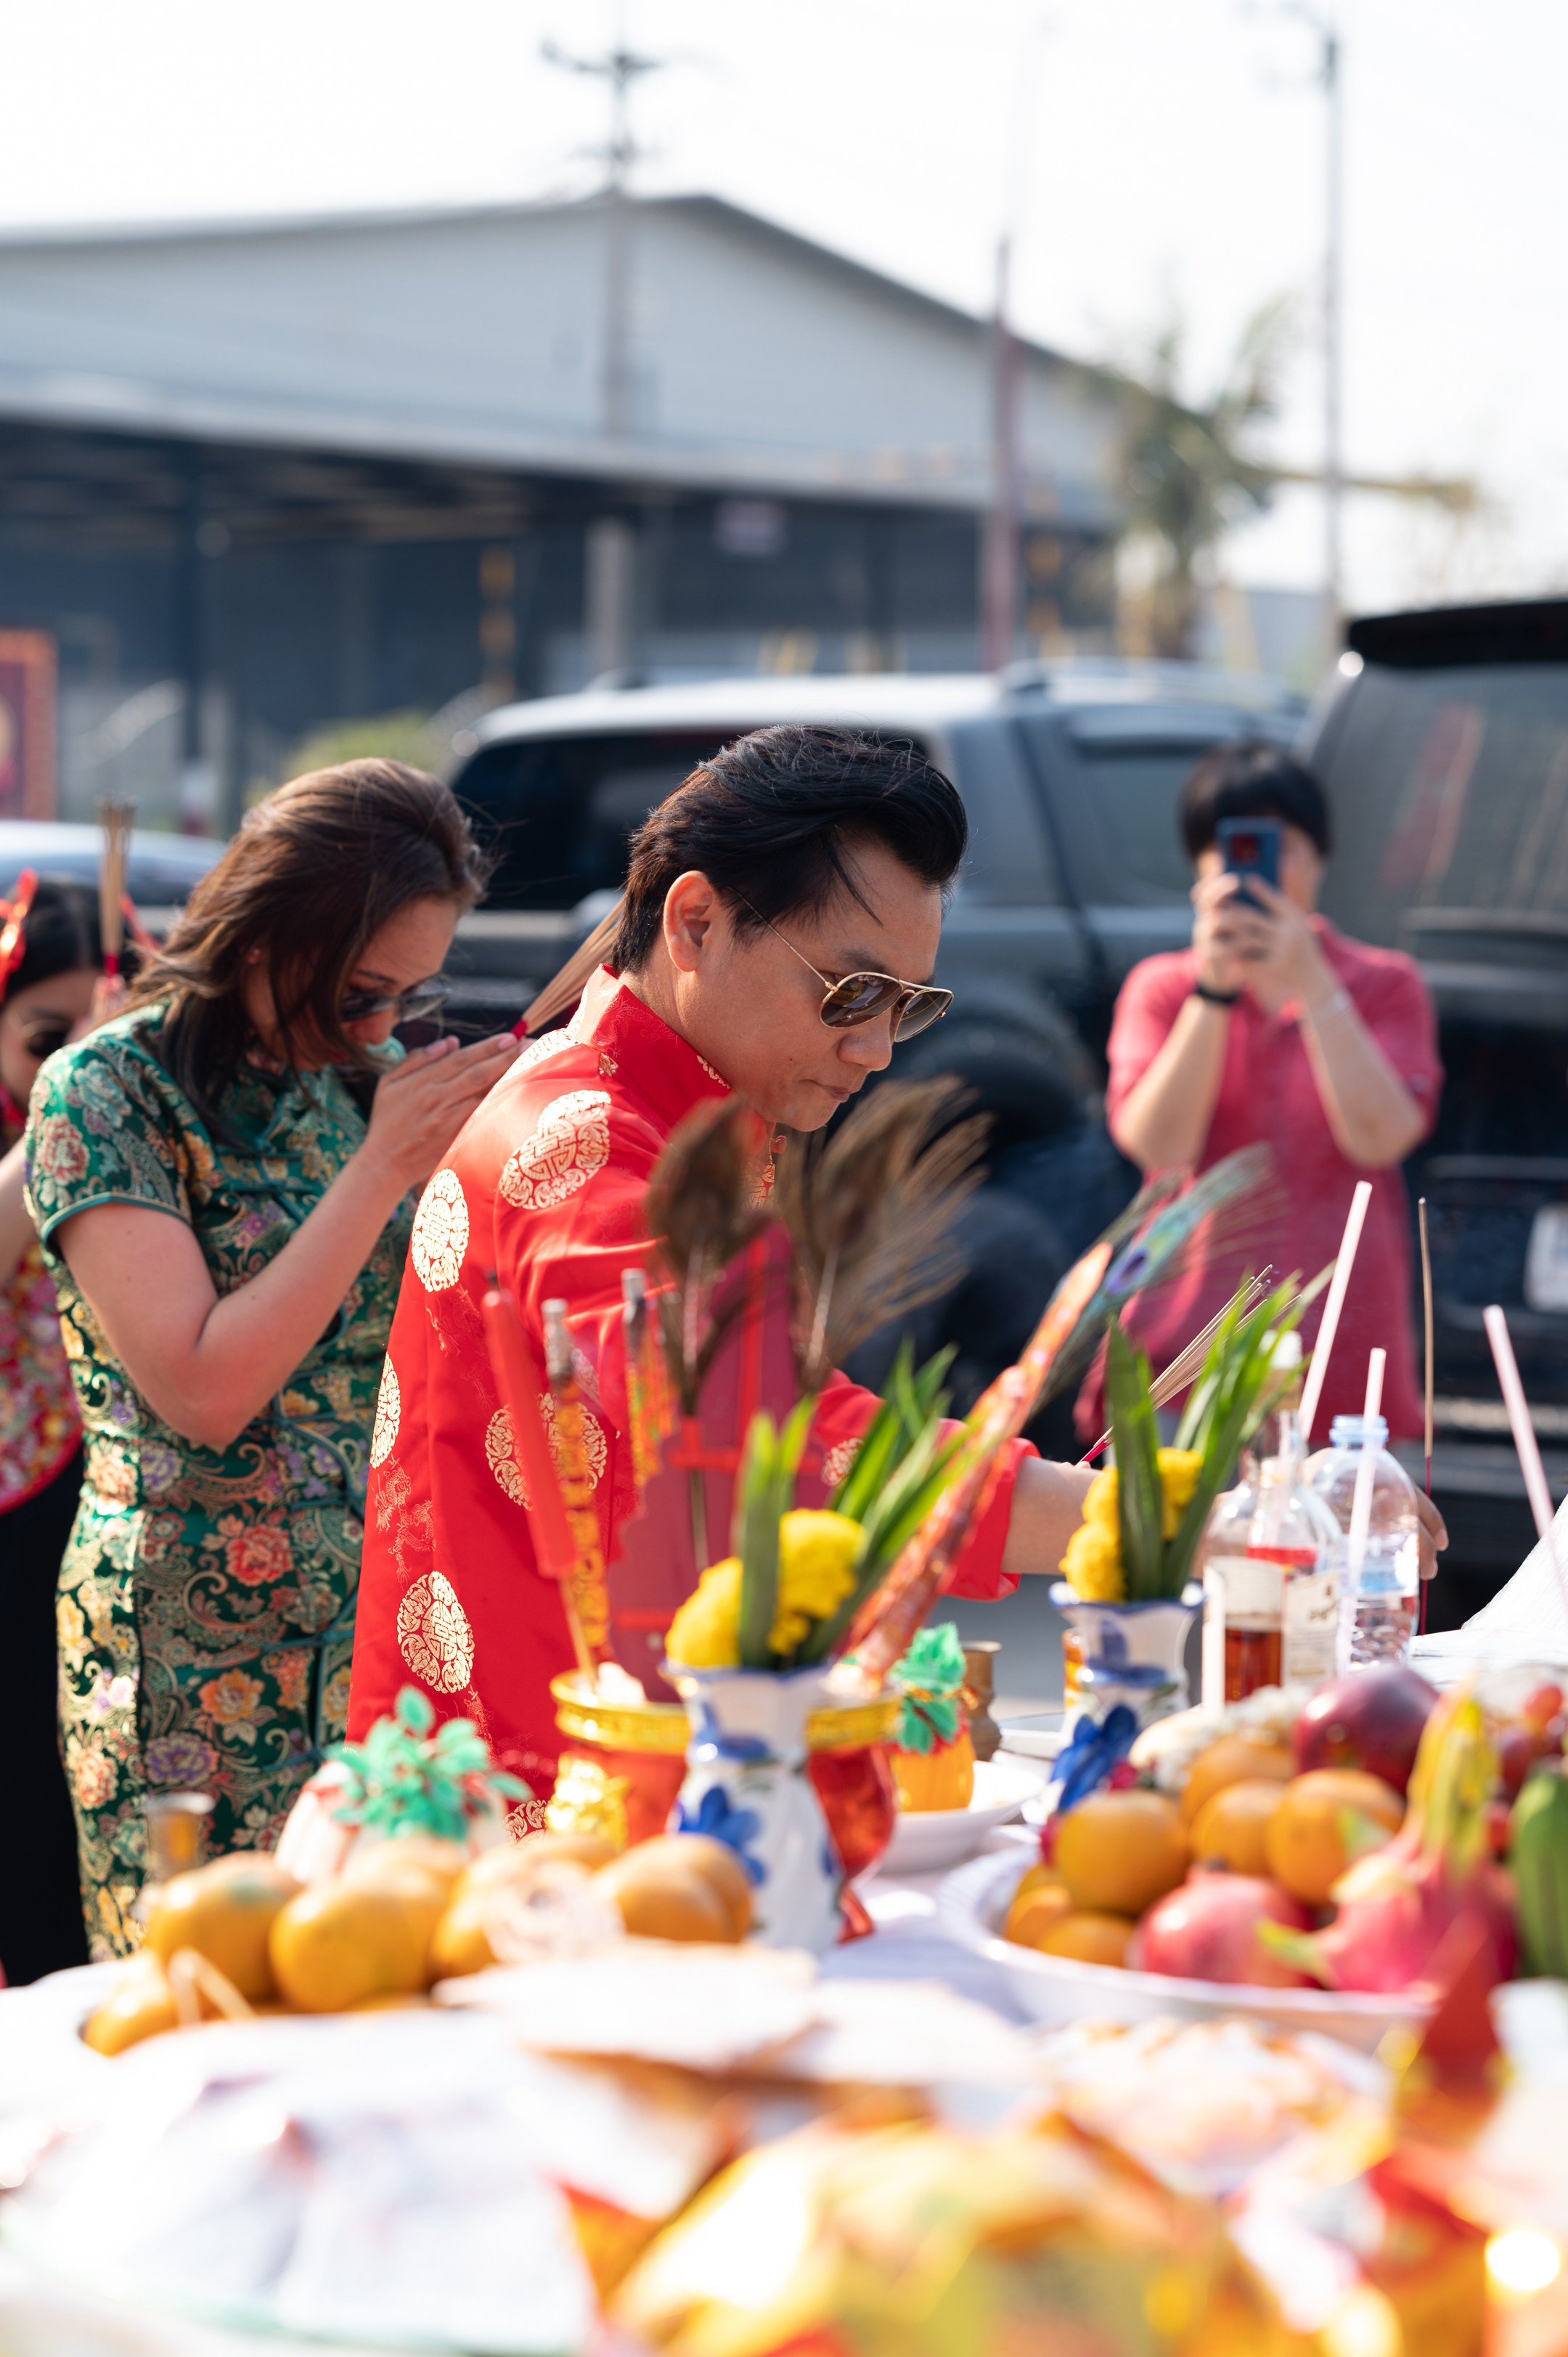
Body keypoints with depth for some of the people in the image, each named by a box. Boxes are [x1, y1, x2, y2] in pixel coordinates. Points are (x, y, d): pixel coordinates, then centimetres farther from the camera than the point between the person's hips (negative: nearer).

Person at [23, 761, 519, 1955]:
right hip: (197, 1667, -5)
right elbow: (203, 1389, -18)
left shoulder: (365, 1084, 9)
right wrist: (383, 1169, -16)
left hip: (388, 1636, 5)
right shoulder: (105, 1092, -8)